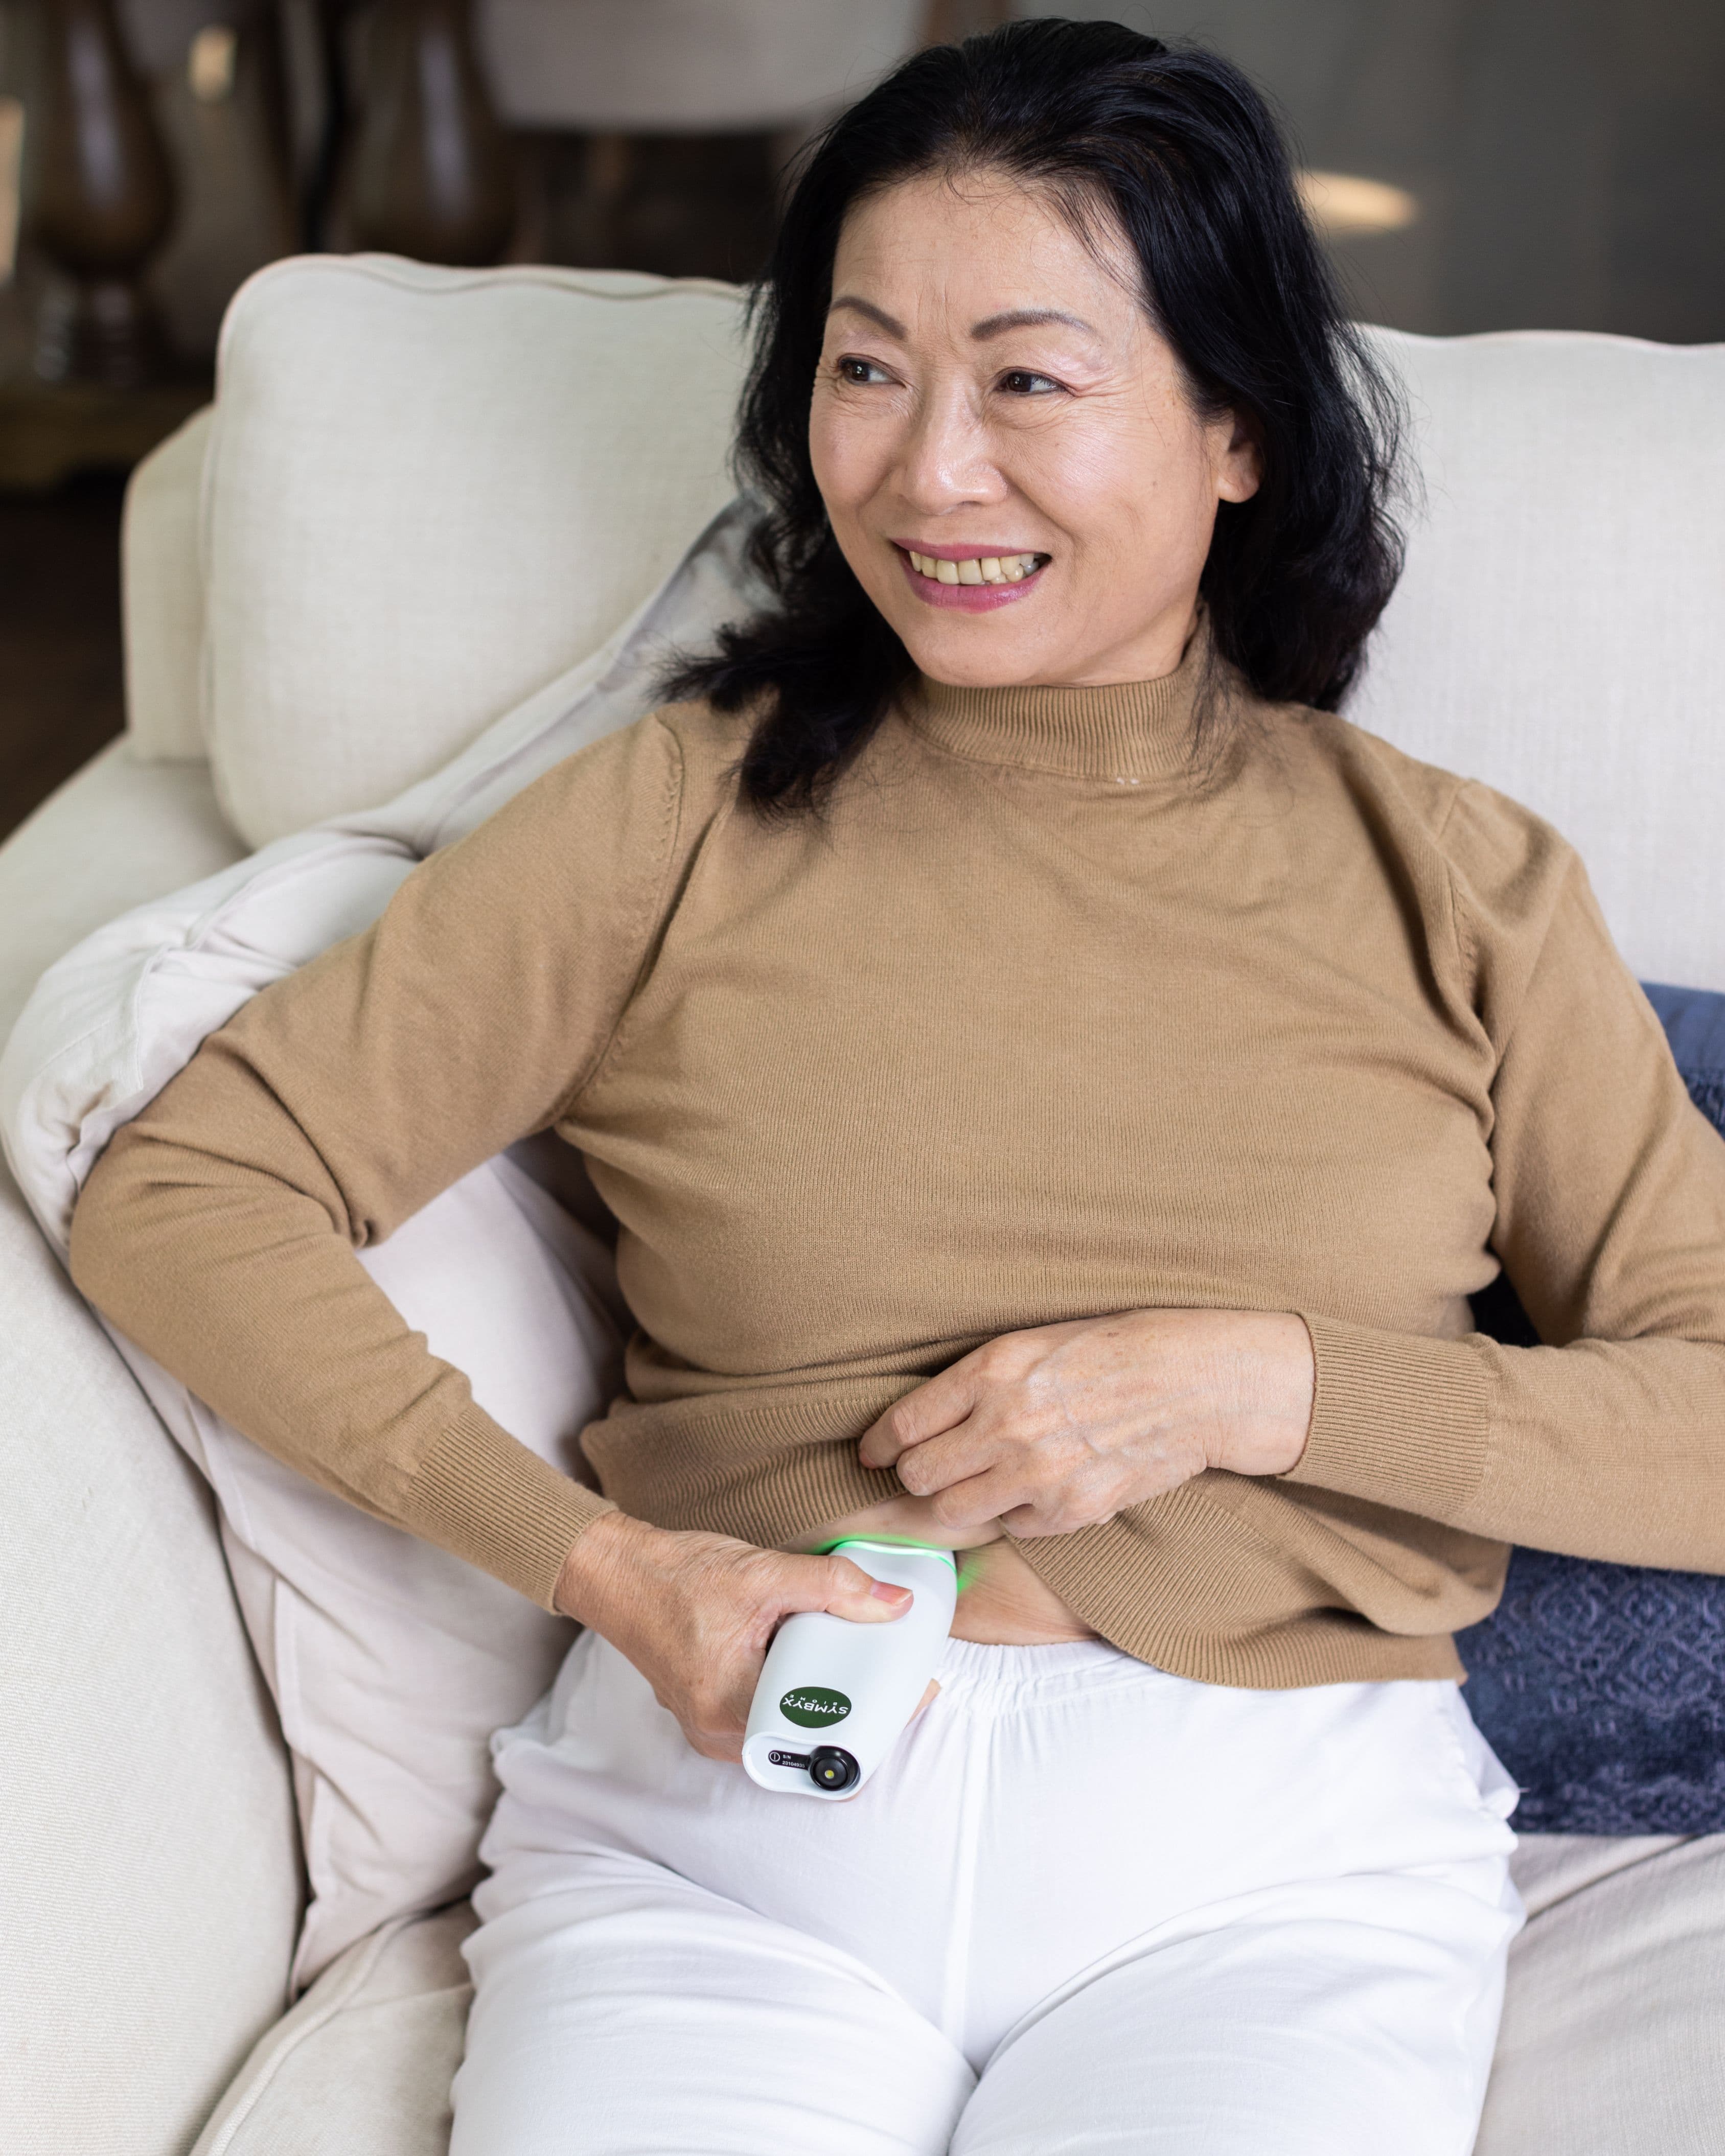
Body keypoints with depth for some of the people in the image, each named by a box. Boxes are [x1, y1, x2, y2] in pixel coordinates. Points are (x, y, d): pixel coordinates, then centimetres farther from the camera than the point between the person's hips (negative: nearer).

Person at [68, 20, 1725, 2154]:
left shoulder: (1456, 890, 7)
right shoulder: (688, 816, 6)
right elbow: (176, 1195, 1)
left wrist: (1256, 1388, -10)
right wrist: (601, 1562, -9)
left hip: (1269, 1863, 1)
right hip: (710, 1818, 0)